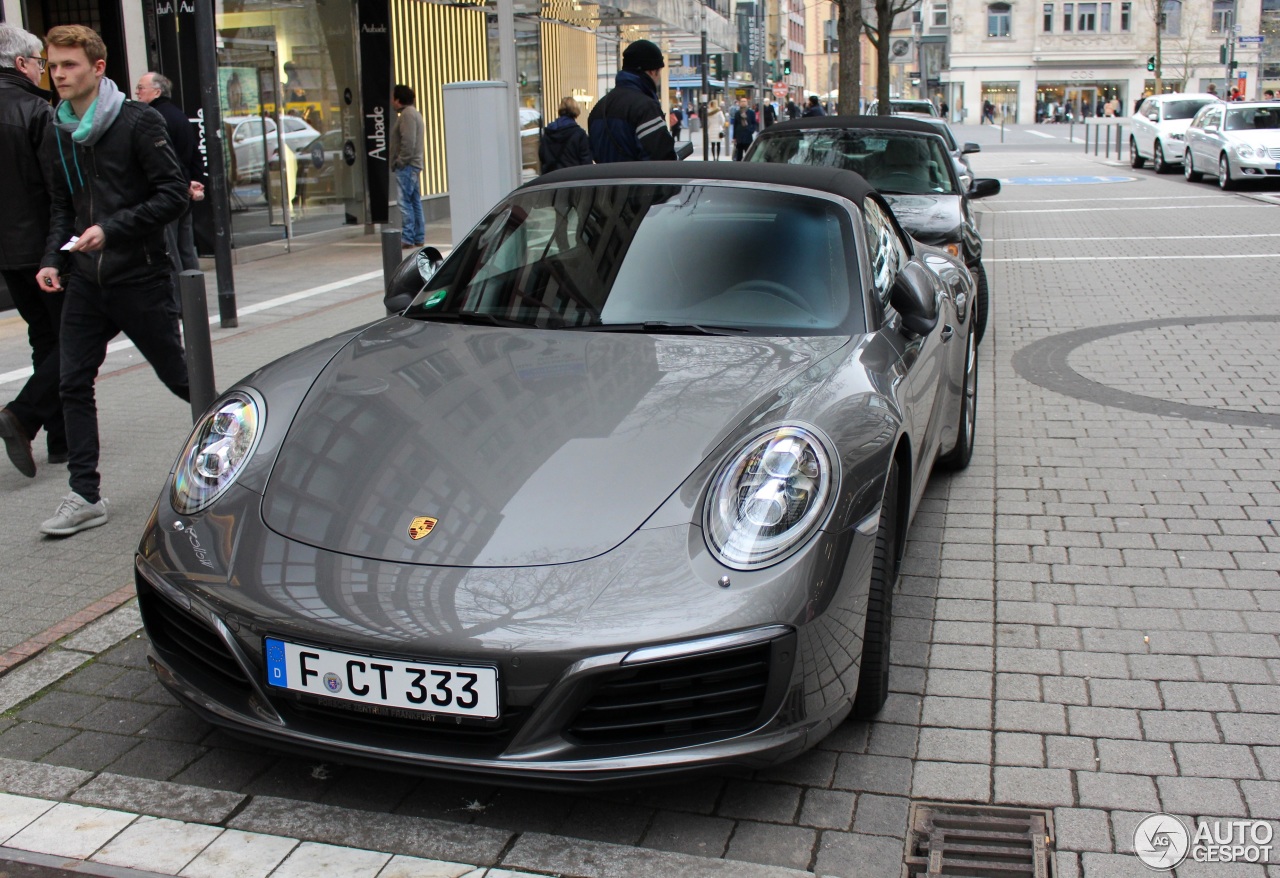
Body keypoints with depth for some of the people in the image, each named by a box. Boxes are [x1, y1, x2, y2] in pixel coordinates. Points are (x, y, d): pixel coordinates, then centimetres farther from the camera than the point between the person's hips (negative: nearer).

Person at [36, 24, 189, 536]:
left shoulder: (139, 121, -8)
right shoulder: (59, 132, 10)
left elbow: (173, 195, -13)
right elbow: (61, 208, 18)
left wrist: (111, 230, -21)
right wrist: (53, 259, 3)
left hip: (140, 279, -6)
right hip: (86, 283, 6)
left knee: (179, 378, 4)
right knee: (74, 384, 1)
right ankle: (85, 497, 7)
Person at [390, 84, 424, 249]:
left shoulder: (407, 114, -12)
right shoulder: (413, 113, 21)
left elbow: (408, 142, -21)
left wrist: (400, 162, -17)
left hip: (407, 166, -11)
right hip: (414, 165, 11)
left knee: (405, 201, -10)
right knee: (415, 202, 11)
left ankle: (407, 238, -10)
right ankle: (419, 238, 15)